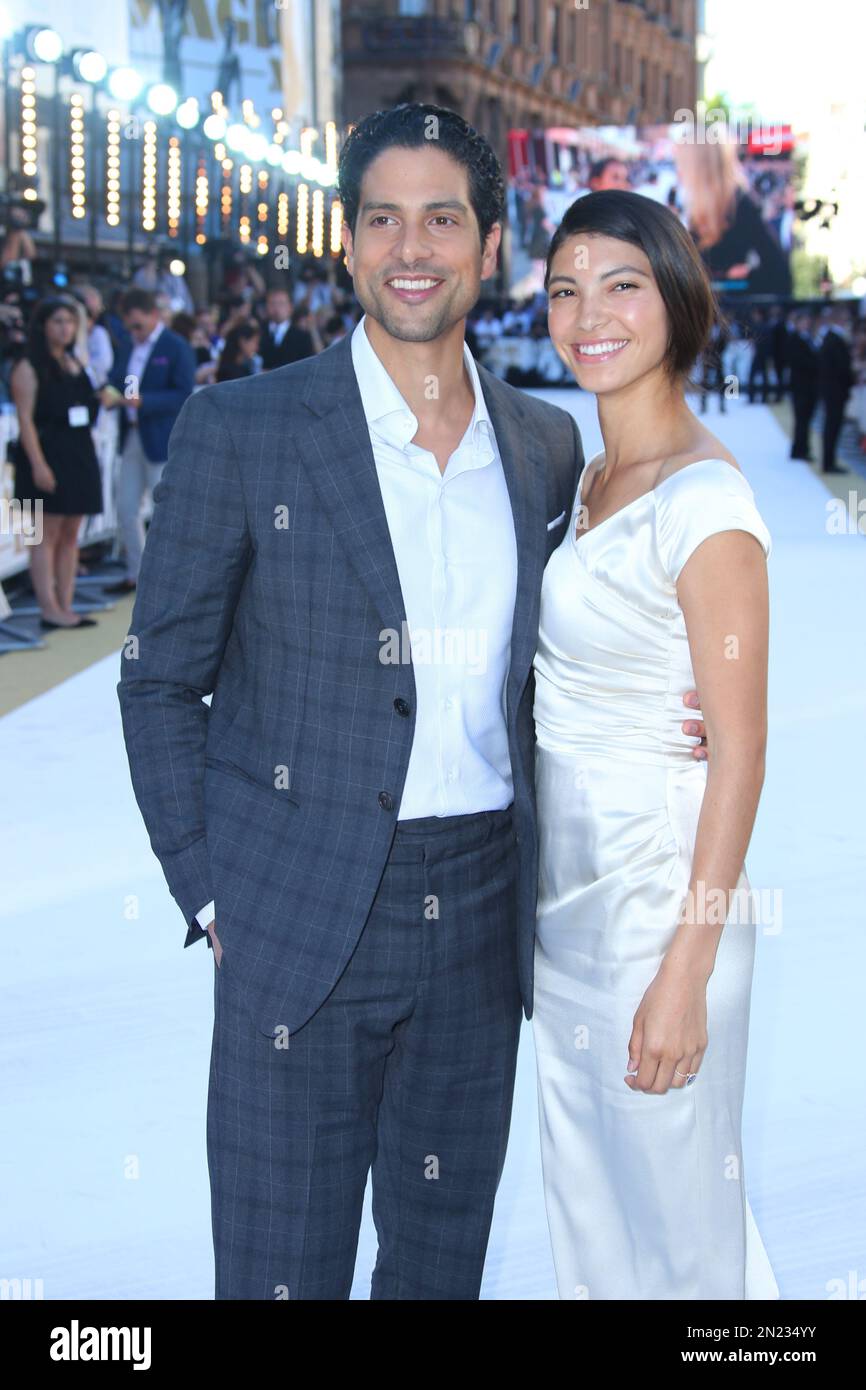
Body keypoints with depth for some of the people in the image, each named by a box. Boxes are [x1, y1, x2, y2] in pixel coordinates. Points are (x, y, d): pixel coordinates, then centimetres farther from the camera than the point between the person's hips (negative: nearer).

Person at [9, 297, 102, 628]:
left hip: (79, 456, 7)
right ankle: (50, 610, -6)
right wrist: (38, 464, -19)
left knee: (70, 535, 8)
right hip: (47, 456, -7)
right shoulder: (29, 367, -6)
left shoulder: (74, 363, 16)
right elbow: (26, 419, -12)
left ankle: (66, 606, 12)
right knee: (47, 535, -6)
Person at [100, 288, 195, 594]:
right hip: (131, 439, 7)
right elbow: (115, 382, 13)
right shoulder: (126, 348, 14)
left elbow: (184, 396, -16)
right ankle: (135, 573, 22)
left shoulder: (177, 348, -9)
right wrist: (110, 395, -11)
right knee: (126, 509, 10)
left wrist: (143, 400, -26)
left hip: (162, 441, -7)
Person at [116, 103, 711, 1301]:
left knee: (443, 1258, 17)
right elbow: (162, 682, -2)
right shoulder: (240, 429, -6)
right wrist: (209, 899, -7)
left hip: (484, 918, 4)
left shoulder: (548, 445, 7)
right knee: (282, 1269, 5)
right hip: (303, 922, -4)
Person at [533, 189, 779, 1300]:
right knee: (584, 1182, 21)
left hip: (658, 893, -8)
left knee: (670, 1205, 8)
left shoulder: (706, 504, -19)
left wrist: (687, 972, -20)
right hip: (563, 881, 8)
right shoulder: (584, 478, 8)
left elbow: (740, 748, -19)